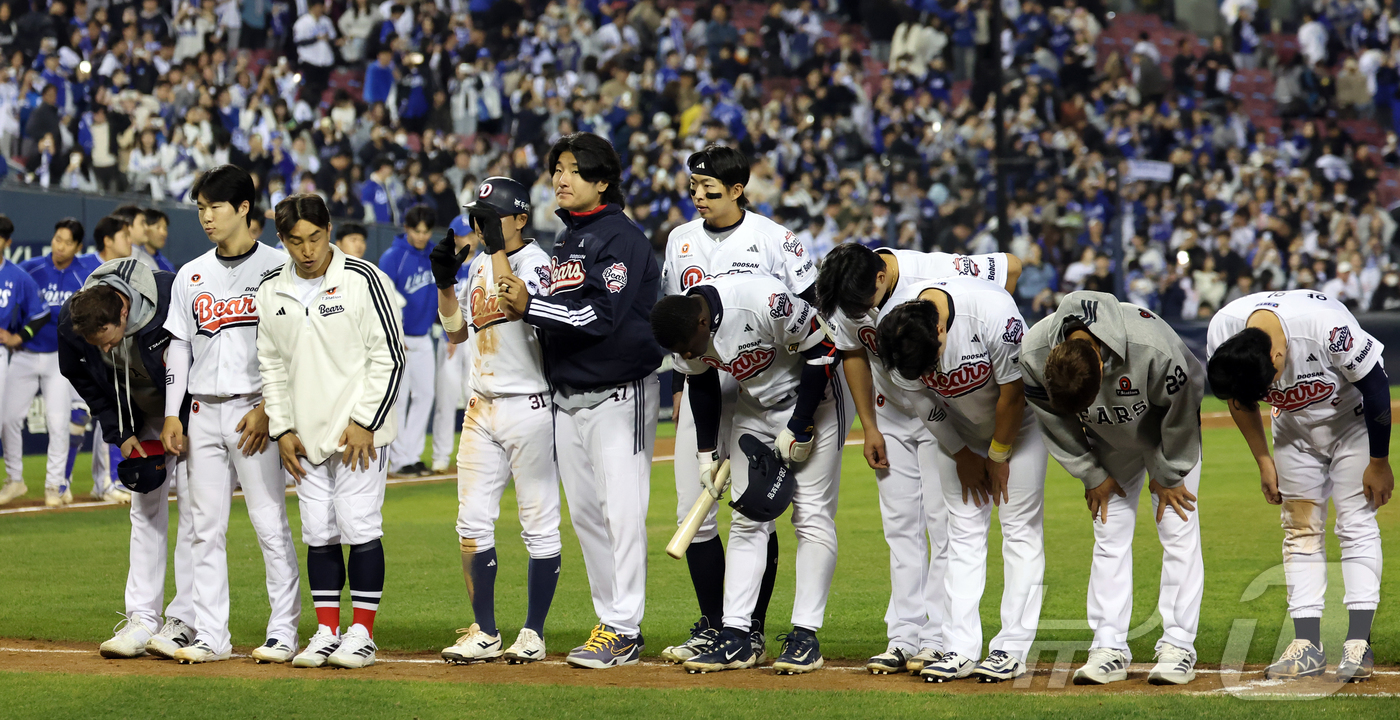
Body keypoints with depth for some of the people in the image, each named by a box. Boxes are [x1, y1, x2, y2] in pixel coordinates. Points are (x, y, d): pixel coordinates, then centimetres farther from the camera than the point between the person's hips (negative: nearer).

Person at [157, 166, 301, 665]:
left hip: (255, 411, -5)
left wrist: (268, 409, -13)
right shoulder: (191, 276, 13)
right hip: (204, 412, 5)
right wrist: (172, 414, 7)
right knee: (206, 527, 4)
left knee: (270, 523, -5)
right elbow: (179, 348, 15)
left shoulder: (276, 267, -2)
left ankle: (283, 632, -1)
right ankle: (210, 635, 7)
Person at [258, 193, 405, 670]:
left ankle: (362, 633, 0)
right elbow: (271, 365, 14)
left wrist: (365, 423, -13)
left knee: (359, 528, -6)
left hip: (358, 432, -5)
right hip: (305, 434, 5)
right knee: (319, 534, 7)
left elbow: (389, 356, -8)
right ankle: (326, 632, 12)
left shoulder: (362, 280, -9)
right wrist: (281, 429, 5)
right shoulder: (271, 292, 6)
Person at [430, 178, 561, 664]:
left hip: (529, 406, -8)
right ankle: (484, 633, 12)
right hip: (481, 407, 8)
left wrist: (497, 248, -25)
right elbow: (455, 332, 19)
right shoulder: (478, 266, 13)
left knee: (539, 523, 0)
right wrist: (444, 280, 4)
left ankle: (534, 633, 6)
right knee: (472, 523, 5)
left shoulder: (535, 262, -9)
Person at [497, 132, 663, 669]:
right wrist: (523, 311, 0)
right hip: (568, 398, 9)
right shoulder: (564, 242, 17)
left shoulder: (621, 238, -11)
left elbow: (601, 315, -22)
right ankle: (610, 620, 18)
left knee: (622, 511, -10)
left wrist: (530, 307, -23)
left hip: (619, 396, -9)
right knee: (584, 513, 11)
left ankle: (623, 630, -9)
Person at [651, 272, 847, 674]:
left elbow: (823, 350, -24)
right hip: (755, 408, 6)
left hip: (812, 399, -6)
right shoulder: (684, 331, -15)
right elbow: (702, 384, 4)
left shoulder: (764, 302, -36)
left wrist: (799, 428, -20)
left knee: (812, 514, -8)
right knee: (747, 518, 1)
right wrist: (706, 452, 3)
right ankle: (735, 636, 0)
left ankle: (806, 636, -5)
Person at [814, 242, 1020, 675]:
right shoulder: (843, 298, -16)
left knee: (943, 521, -8)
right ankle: (904, 639, 6)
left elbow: (1011, 266, -17)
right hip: (891, 414, 5)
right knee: (900, 525, 4)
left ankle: (940, 640, -6)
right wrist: (870, 428, 2)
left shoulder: (936, 275, -31)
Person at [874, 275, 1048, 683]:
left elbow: (1013, 393, -24)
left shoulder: (993, 312, -38)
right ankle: (960, 649, -1)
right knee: (963, 528, 0)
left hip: (1018, 420, -3)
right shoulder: (890, 325, -25)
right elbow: (920, 397, -10)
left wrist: (998, 456, -13)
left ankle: (1013, 649, -5)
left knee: (1020, 526, -6)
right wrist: (962, 455, -5)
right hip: (959, 428, 3)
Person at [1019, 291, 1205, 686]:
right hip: (1111, 442, 3)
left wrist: (1167, 476, -11)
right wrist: (1093, 475, -5)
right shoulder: (1033, 356, -32)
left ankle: (1178, 646, -3)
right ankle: (1109, 649, 3)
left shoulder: (1153, 348, -43)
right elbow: (1059, 428, -11)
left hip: (1170, 435, -3)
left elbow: (1180, 416, -23)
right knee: (1109, 533, 0)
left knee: (1178, 528, -7)